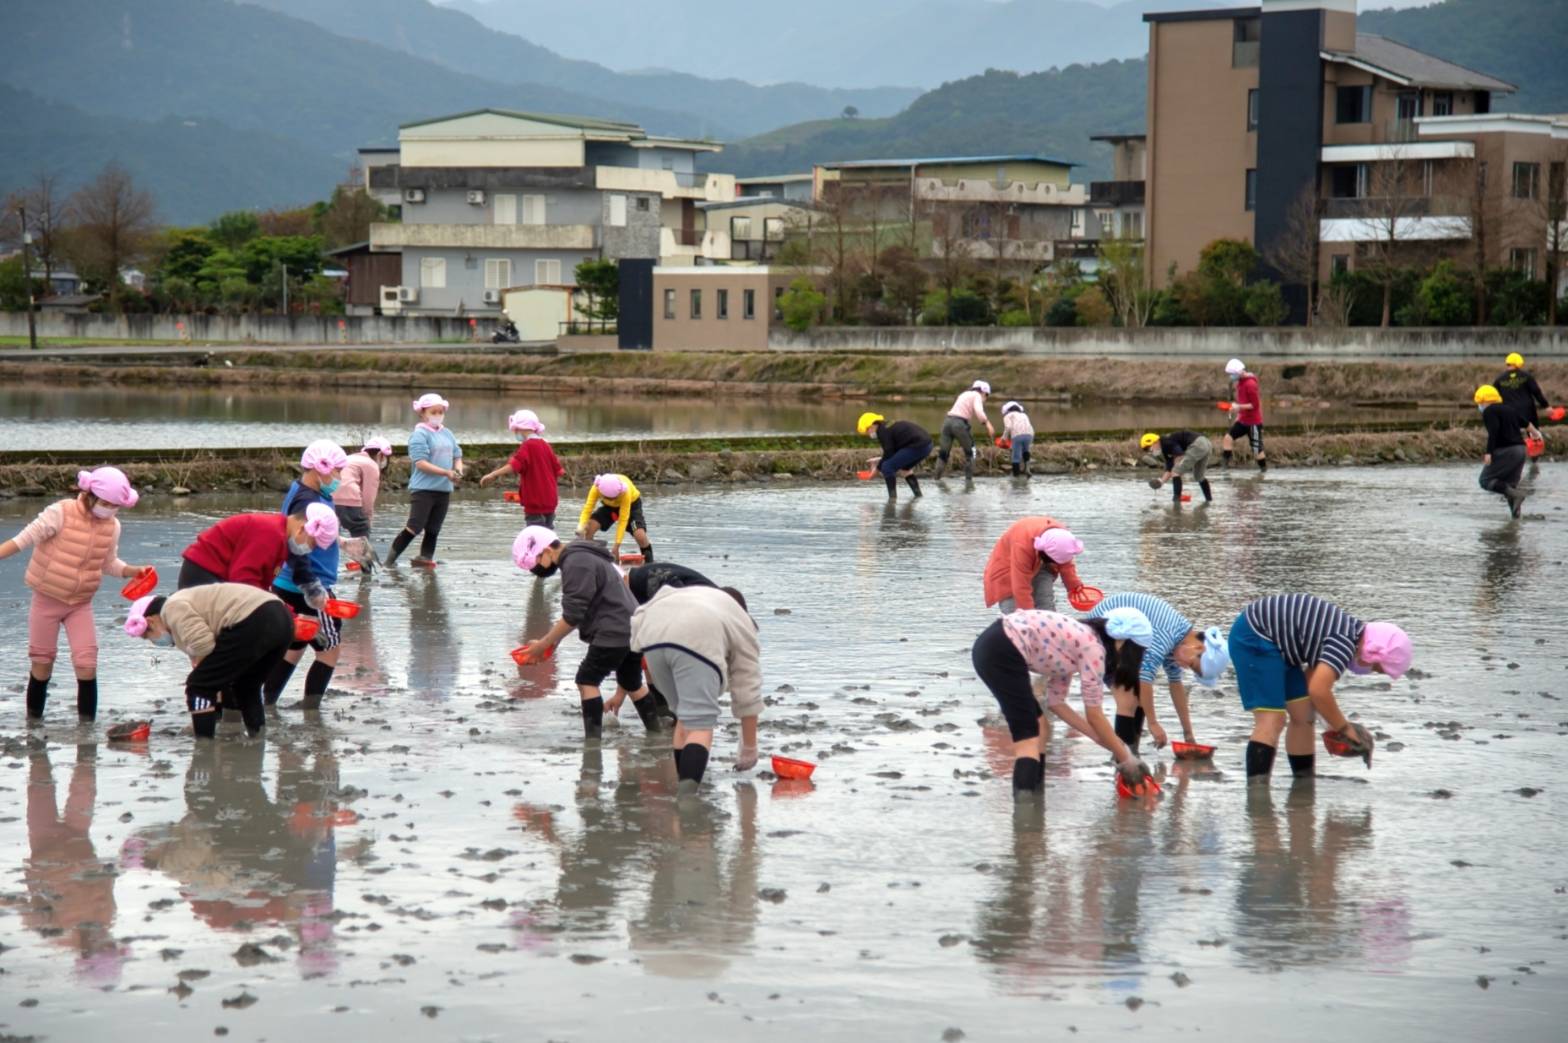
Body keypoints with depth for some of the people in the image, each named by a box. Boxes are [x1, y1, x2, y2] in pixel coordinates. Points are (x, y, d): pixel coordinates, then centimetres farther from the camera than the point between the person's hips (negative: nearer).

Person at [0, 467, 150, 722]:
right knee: (42, 662, 6)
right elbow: (24, 539, -15)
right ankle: (33, 719, 22)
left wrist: (134, 571, -7)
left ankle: (87, 721, -1)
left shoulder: (112, 526, -2)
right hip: (47, 598, -3)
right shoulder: (60, 513, -17)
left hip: (81, 603, 3)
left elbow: (110, 564, 9)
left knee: (87, 664, -9)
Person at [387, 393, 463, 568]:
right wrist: (446, 473, -21)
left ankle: (425, 557, 16)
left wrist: (458, 471, -5)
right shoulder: (419, 435, -9)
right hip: (423, 488, -7)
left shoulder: (447, 434, 14)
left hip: (444, 489, 7)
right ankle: (390, 559, -3)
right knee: (414, 527, -11)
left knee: (433, 530, 9)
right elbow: (421, 463, -16)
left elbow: (457, 455, 18)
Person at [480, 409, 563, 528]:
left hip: (535, 501, -8)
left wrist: (493, 475, -33)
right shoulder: (545, 445, 10)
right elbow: (557, 470, 15)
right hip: (549, 500, 8)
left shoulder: (527, 446, -12)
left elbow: (514, 465, -27)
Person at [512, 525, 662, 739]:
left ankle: (593, 736, -6)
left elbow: (572, 616, -18)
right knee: (632, 683, 22)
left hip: (614, 633, -10)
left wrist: (543, 644, -10)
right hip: (633, 629, 10)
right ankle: (656, 731, 29)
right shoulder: (584, 557, 18)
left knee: (587, 679, -4)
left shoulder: (576, 564, -15)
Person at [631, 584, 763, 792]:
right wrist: (749, 750, 36)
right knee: (700, 725, -9)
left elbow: (640, 616, 32)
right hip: (697, 642, -5)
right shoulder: (743, 627, 33)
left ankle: (684, 783, 18)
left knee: (685, 718, 22)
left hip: (652, 634, 5)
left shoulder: (683, 593, 46)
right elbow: (747, 692, 31)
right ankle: (688, 791, -29)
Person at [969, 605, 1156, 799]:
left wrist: (1104, 740, 25)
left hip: (990, 644, 10)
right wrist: (1125, 758, 9)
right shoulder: (1093, 648, -3)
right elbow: (1094, 716, 0)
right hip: (1002, 652, -10)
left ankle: (1034, 792, 22)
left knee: (1037, 723, 20)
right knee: (1029, 736, -7)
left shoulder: (1078, 638, 22)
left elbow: (1056, 702, 25)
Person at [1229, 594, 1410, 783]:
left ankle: (1304, 781, 20)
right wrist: (1344, 728, -18)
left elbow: (1313, 679, 15)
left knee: (1304, 715, 12)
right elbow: (1318, 690, -31)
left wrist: (1336, 725, 10)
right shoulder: (1345, 641, -23)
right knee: (1272, 720, -18)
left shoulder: (1348, 631, 7)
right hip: (1253, 639, -10)